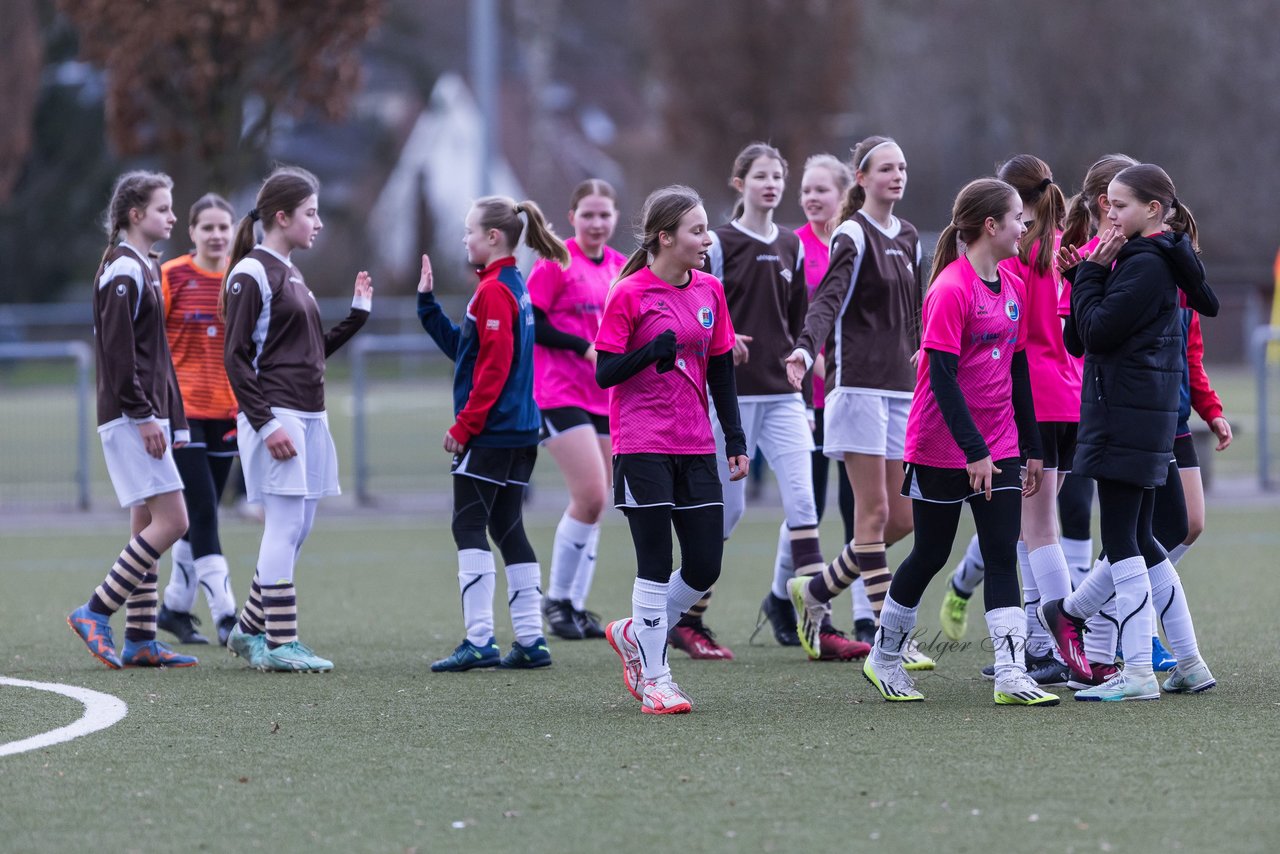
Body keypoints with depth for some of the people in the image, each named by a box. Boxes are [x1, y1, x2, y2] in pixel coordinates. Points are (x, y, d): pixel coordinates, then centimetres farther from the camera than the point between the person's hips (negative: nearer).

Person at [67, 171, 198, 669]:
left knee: (148, 525, 8)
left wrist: (172, 418, 18)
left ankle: (140, 640, 9)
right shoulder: (123, 272, -12)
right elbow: (118, 353, -18)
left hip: (146, 417, 10)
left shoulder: (145, 270, 18)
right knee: (171, 520, -13)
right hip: (128, 417, -10)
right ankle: (96, 614, -10)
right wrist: (144, 416, -19)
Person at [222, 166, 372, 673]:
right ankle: (280, 643, -6)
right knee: (286, 528, -9)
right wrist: (266, 424, -19)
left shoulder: (291, 274, 19)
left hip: (309, 417, 9)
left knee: (295, 532, 10)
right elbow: (236, 356, -13)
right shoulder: (252, 274, -9)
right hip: (276, 417, -9)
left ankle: (249, 630, 20)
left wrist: (357, 315, 15)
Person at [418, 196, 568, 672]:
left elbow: (493, 366, -20)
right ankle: (530, 640, 10)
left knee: (469, 529, -7)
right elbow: (461, 347, 20)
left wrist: (463, 426, -16)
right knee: (508, 530, 11)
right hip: (520, 431, 10)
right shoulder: (514, 286, 15)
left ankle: (479, 641, -11)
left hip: (490, 432, -10)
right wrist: (427, 303, 17)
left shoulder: (494, 291, -14)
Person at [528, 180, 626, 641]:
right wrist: (585, 347, -18)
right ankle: (557, 599, -1)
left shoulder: (622, 267, 11)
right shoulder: (557, 262, -8)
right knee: (591, 495, -15)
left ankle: (576, 605, 15)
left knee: (594, 504, 6)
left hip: (607, 398, 7)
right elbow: (528, 323, -12)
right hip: (560, 393, -7)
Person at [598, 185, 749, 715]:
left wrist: (736, 441, 10)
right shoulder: (629, 295, -8)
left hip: (695, 448, 6)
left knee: (705, 565, 2)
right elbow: (605, 374, -8)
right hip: (642, 449, -6)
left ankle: (636, 635, 24)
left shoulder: (710, 291, 9)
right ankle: (654, 678, 4)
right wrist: (652, 351, -23)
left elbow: (721, 372, 14)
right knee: (657, 565, -6)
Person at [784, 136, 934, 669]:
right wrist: (806, 349, -38)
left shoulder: (906, 237, 15)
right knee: (874, 512, -7)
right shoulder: (853, 236, -8)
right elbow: (828, 299, -23)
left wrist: (919, 350, 14)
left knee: (901, 517, 6)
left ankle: (816, 591, 23)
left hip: (899, 387, 8)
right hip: (858, 382, -8)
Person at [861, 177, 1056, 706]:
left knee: (1004, 556, -2)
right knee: (931, 554, 6)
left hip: (997, 449, 7)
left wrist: (1032, 446, 15)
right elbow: (942, 375, -20)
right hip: (943, 450, -7)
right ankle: (884, 658, 25)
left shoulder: (1012, 287, 8)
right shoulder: (951, 289, -16)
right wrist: (974, 449, -23)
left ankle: (1011, 675, -7)